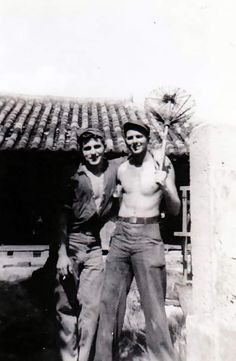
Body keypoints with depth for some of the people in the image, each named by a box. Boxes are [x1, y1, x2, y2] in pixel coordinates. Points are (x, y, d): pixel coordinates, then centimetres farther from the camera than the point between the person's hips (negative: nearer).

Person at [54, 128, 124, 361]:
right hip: (70, 243, -2)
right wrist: (62, 252, -12)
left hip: (95, 245, 3)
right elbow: (64, 214, -7)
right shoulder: (75, 175, -6)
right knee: (66, 306, 4)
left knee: (91, 307, 3)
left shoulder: (115, 168, 3)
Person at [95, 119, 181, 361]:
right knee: (108, 301, 9)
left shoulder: (162, 165, -1)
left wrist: (165, 189, -16)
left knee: (153, 305, -3)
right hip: (120, 235, 4)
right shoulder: (121, 169, 10)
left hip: (147, 236, -4)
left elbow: (175, 210, 0)